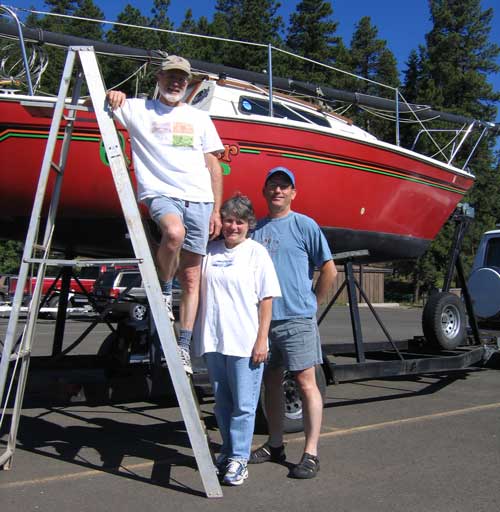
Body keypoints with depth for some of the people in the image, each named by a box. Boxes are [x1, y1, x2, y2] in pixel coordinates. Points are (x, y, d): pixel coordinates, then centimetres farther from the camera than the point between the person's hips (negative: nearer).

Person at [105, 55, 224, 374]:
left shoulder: (199, 118, 20)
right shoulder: (138, 110, 13)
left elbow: (214, 166, 18)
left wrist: (216, 210, 10)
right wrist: (110, 96, -11)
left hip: (199, 199, 3)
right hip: (160, 193, -3)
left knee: (192, 278, -2)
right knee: (174, 232, -36)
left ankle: (184, 346, 5)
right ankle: (164, 291, -9)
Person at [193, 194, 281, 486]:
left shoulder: (257, 252, -1)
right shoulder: (209, 251, 8)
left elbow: (267, 300, -4)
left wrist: (261, 340, -9)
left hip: (245, 342, -4)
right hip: (213, 340, 4)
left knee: (244, 405, 1)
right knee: (222, 403, 15)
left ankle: (239, 458, 12)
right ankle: (229, 451, 30)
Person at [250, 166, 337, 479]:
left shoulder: (304, 225, -2)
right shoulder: (257, 228, 13)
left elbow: (329, 270, -2)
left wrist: (313, 303, 1)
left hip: (296, 318, -6)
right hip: (263, 317, 6)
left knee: (306, 382, -4)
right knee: (271, 381, 14)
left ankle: (311, 454, 4)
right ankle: (275, 446, 27)